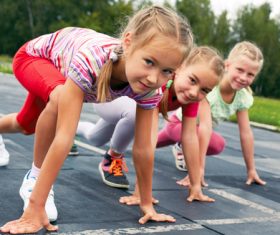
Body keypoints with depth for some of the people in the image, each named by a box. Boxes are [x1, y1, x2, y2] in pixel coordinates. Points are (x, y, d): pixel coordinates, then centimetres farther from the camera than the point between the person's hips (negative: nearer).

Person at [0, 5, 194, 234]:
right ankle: (34, 177, -15)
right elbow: (64, 137, -52)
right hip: (36, 55, -5)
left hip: (63, 67, 5)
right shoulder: (90, 59, -50)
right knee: (61, 98, -39)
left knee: (27, 125, 28)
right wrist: (35, 208, -51)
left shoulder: (150, 89, -35)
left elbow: (143, 147, -25)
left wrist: (147, 204, -18)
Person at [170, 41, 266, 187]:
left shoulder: (244, 97, -17)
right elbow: (205, 127, -41)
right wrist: (200, 168, -44)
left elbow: (246, 133, -11)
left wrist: (251, 170, -10)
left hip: (197, 129, 7)